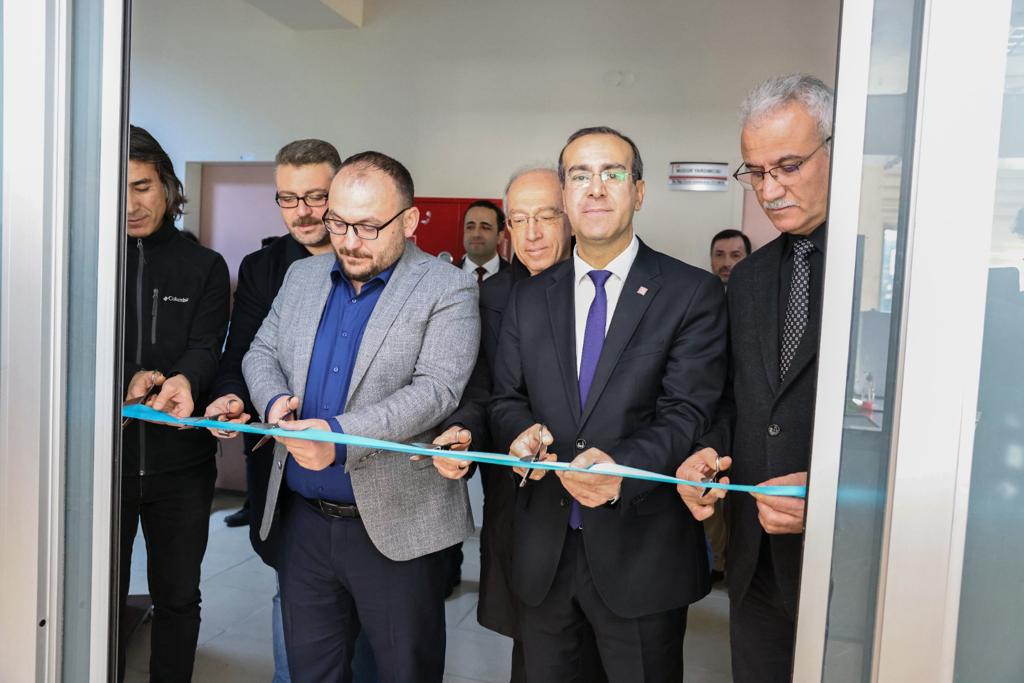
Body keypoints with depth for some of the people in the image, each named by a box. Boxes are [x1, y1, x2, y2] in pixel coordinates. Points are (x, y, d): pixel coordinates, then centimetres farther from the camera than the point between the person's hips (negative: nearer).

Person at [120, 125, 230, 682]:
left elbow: (207, 348, -7)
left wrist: (184, 380, -31)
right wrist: (129, 380, -21)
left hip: (180, 461, 0)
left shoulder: (204, 267, 3)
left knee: (178, 596, 12)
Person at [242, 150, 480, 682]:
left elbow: (437, 389, -19)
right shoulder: (302, 276, 9)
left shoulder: (447, 290, -9)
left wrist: (341, 436, -30)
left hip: (397, 525, -5)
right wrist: (275, 400, -10)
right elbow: (260, 353, 13)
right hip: (303, 518, 5)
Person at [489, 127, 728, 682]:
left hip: (641, 550, -3)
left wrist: (623, 469, -30)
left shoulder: (693, 293, -7)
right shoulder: (528, 298, 7)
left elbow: (688, 414, -14)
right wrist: (522, 433, -14)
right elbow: (506, 400, 9)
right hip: (542, 549, 4)